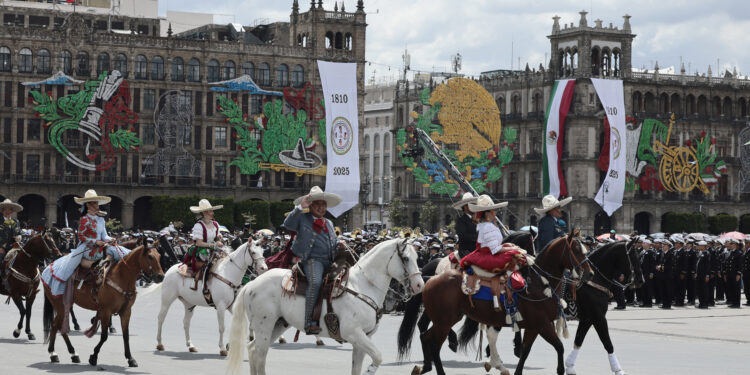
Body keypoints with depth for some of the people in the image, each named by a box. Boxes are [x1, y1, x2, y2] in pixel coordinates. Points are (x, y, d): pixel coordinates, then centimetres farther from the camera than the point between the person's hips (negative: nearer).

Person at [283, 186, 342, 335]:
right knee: (315, 282, -32)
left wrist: (340, 244, 7)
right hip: (313, 260, -7)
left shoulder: (329, 223, 28)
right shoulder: (302, 219, 10)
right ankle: (309, 323, -34)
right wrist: (300, 207, -13)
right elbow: (287, 224, -7)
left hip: (329, 261, 7)